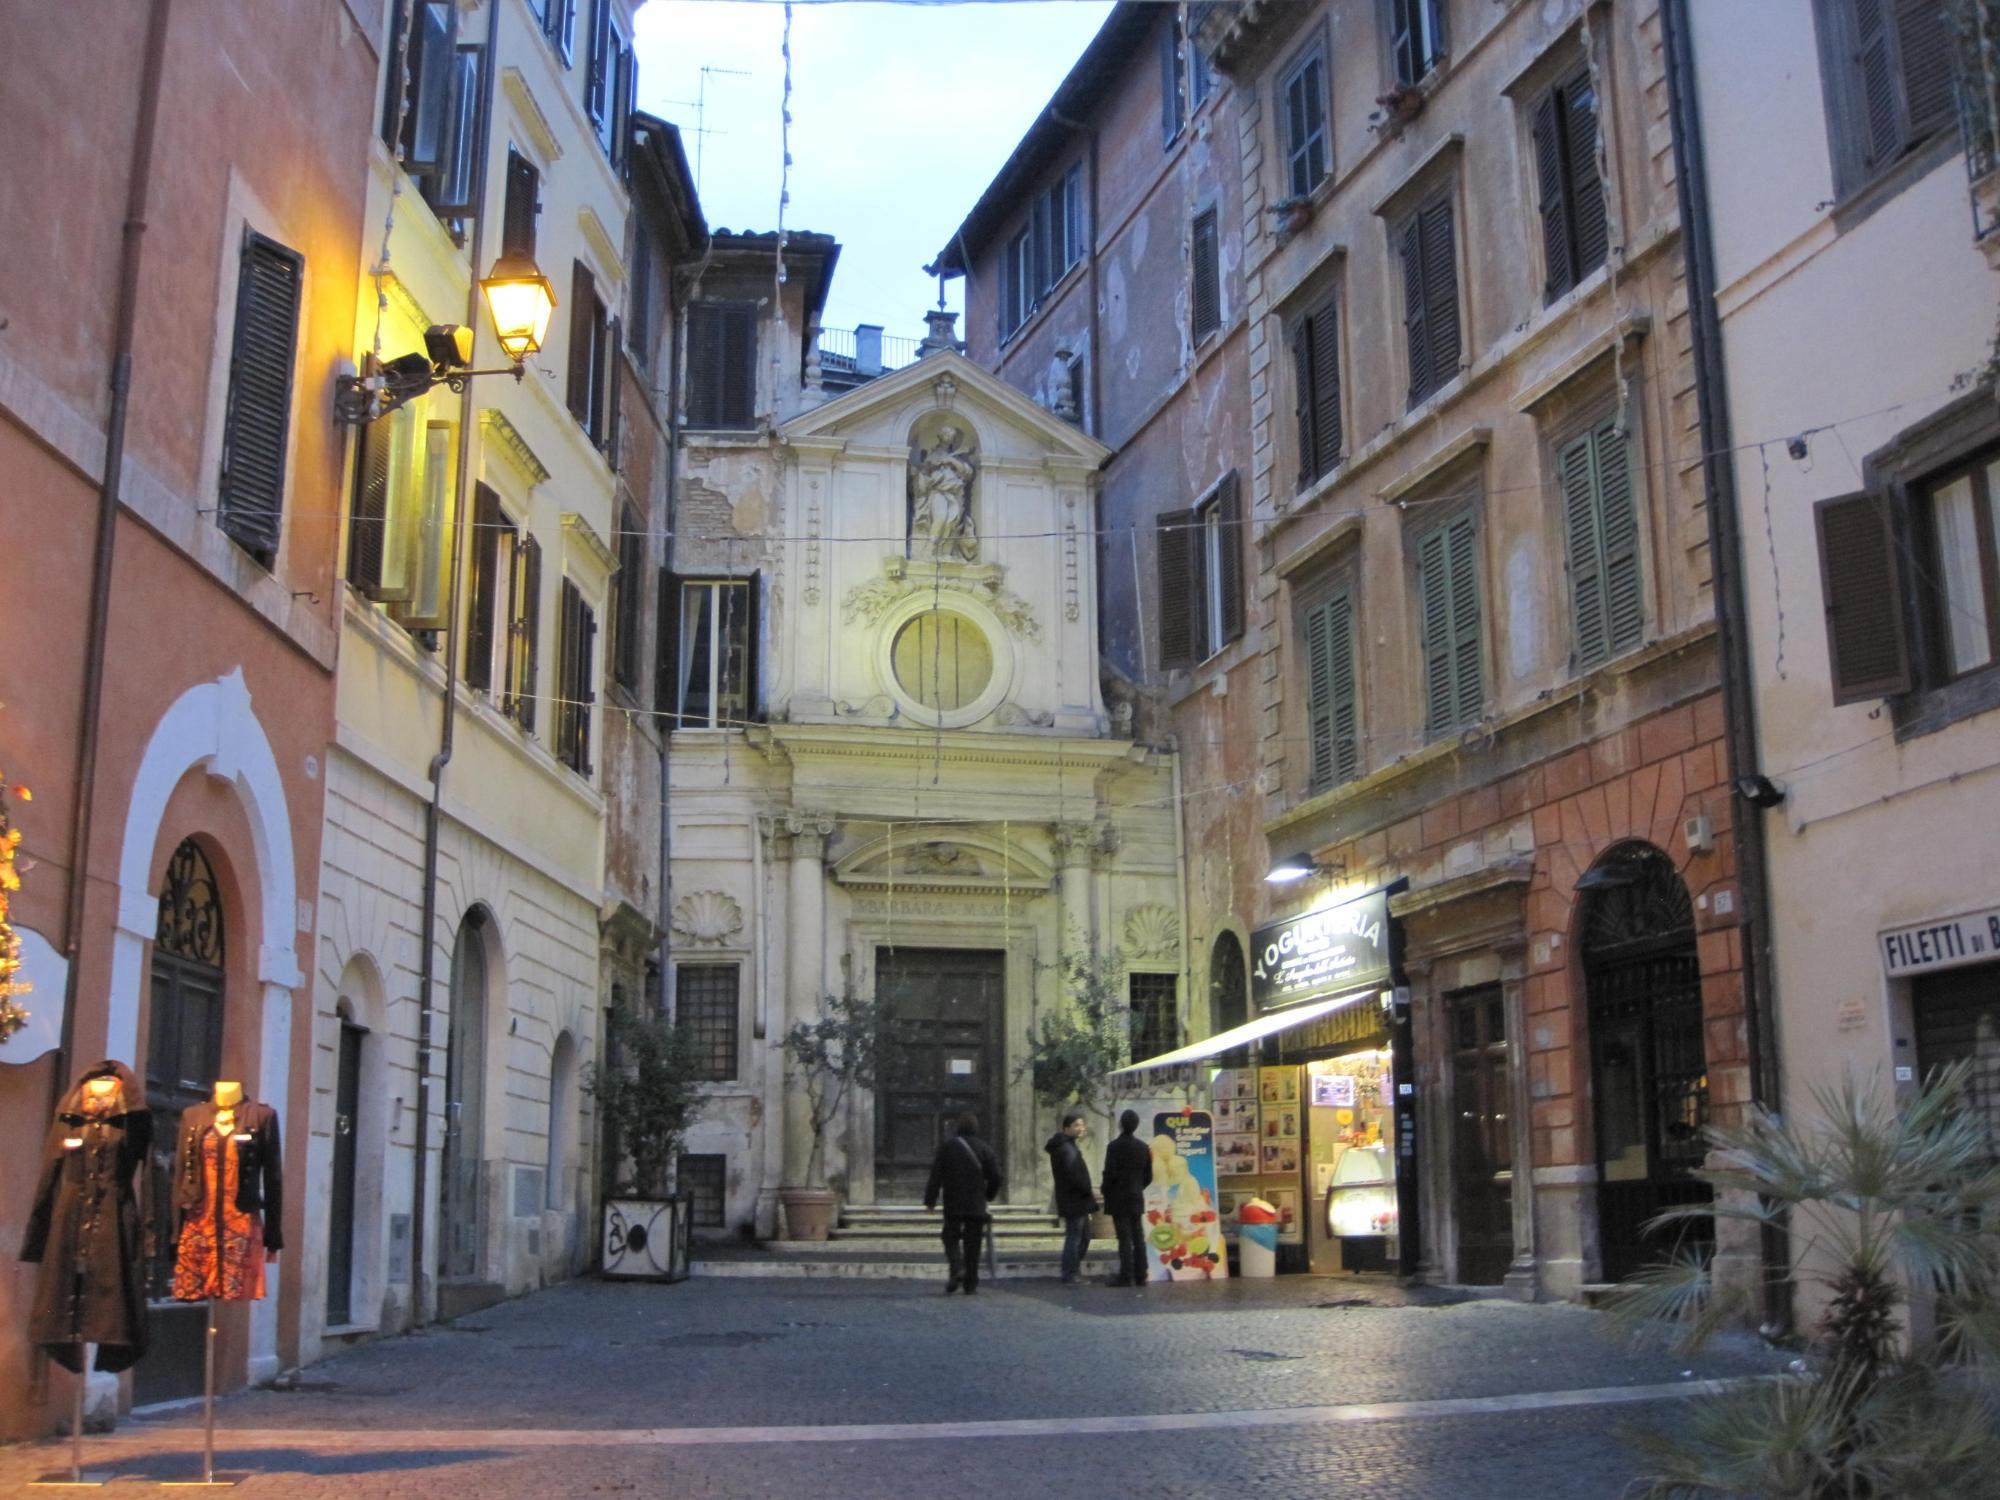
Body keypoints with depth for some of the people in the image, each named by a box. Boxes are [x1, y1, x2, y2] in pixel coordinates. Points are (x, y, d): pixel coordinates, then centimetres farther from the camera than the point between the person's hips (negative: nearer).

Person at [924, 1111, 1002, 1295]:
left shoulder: (947, 1147, -1)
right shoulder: (984, 1148, 0)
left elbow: (936, 1176, -4)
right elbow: (995, 1175, -2)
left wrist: (930, 1200, 1)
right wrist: (989, 1195, 14)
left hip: (953, 1205, -1)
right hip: (977, 1206, 1)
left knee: (951, 1238, 10)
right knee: (973, 1244, 7)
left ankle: (956, 1268, -16)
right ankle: (970, 1283, 8)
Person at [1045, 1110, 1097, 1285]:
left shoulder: (1069, 1146, 15)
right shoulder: (1067, 1149, -20)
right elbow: (1073, 1176, -26)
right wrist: (1089, 1191, -17)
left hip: (1078, 1200, 11)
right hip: (1073, 1201, -11)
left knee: (1084, 1236, 19)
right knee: (1074, 1237, -5)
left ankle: (1074, 1271, 27)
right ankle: (1070, 1276, 0)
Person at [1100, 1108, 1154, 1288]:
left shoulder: (1115, 1146, -13)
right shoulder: (1143, 1147, 6)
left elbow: (1110, 1173, -16)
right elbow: (1148, 1176, 9)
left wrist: (1106, 1192, 0)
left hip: (1119, 1199, -6)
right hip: (1136, 1199, 6)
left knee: (1124, 1238, -6)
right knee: (1137, 1238, 9)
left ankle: (1126, 1276, -6)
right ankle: (1140, 1275, 10)